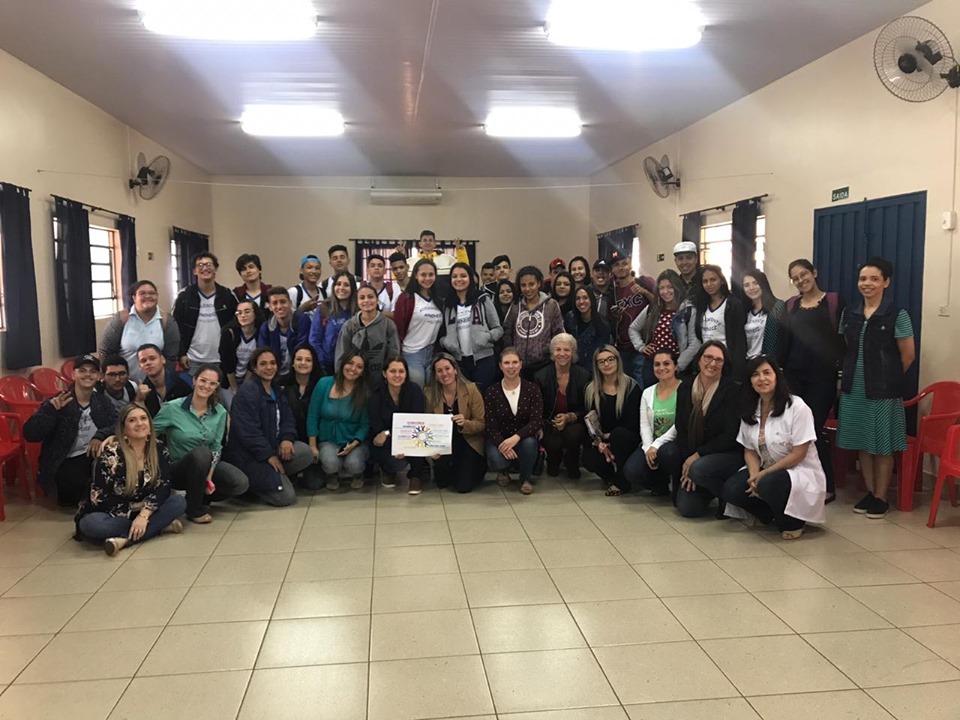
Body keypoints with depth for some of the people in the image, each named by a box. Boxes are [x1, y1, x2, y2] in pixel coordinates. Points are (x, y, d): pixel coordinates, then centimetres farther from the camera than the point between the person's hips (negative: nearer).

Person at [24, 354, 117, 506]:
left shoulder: (102, 401, 7)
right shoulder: (57, 403, -5)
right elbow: (30, 435, -14)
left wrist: (101, 436, -29)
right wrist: (50, 409, -28)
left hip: (95, 454, 4)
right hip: (65, 463, -4)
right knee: (76, 483, -34)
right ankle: (84, 499, 5)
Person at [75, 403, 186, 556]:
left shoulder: (158, 449, -6)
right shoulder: (111, 454, -16)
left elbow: (163, 486, -12)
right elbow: (99, 498, -17)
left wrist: (144, 514, -27)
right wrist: (138, 506, -15)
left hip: (142, 512, 3)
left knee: (179, 502, -21)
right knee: (90, 524, -35)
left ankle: (125, 539, -32)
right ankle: (159, 525, -28)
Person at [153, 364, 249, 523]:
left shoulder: (220, 412, -4)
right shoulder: (173, 408, -14)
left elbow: (216, 447, -3)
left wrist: (209, 476, -14)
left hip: (206, 465, 4)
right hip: (177, 469, -3)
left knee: (240, 483, -22)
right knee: (201, 452, -37)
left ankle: (201, 497, 8)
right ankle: (195, 509, -16)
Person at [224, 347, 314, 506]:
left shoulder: (277, 390, 13)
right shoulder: (247, 391, -16)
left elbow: (288, 418, 6)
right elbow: (248, 430, -22)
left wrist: (287, 437, -16)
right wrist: (269, 455, -21)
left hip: (273, 445, 8)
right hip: (248, 455, -8)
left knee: (305, 454, -20)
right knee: (286, 496, -17)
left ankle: (273, 475, 2)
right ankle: (249, 481, 5)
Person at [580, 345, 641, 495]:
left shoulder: (631, 386, -7)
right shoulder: (591, 390, 2)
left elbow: (631, 423, -10)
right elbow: (589, 422, -1)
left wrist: (609, 437, -16)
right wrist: (599, 443, -18)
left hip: (626, 440, -2)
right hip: (601, 440, 2)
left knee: (619, 433, -36)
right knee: (589, 460, -29)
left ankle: (621, 482, -16)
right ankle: (612, 476, 6)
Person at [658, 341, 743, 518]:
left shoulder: (732, 390, -13)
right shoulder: (685, 387, 1)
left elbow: (730, 436, -16)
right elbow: (681, 428, 0)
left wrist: (697, 455, -17)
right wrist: (687, 459, -13)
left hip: (728, 453, -4)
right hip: (691, 452, 5)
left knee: (699, 469, -34)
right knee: (665, 452, -24)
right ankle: (683, 490, 6)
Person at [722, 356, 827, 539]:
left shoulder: (797, 407, -15)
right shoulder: (750, 411, 4)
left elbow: (798, 454, -17)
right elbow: (749, 450, 5)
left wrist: (764, 474, -19)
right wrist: (754, 475, -16)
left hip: (800, 473, -6)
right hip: (765, 472, 6)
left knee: (768, 484, -36)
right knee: (731, 489, -19)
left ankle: (793, 522, -5)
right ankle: (772, 515, 7)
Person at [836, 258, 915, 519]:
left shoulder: (897, 315, -9)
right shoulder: (849, 314, 6)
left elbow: (908, 354, -4)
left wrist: (888, 378, 3)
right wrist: (847, 376, 9)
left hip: (883, 391, -5)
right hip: (854, 389, 5)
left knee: (882, 446, 4)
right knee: (862, 444, 12)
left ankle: (881, 497, 16)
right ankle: (869, 493, 25)